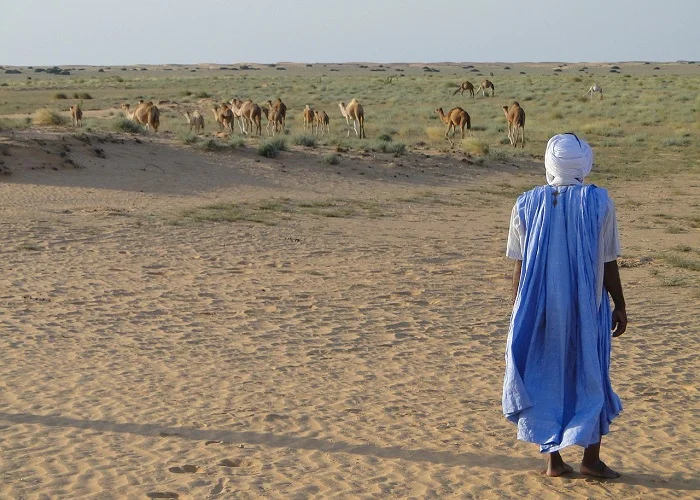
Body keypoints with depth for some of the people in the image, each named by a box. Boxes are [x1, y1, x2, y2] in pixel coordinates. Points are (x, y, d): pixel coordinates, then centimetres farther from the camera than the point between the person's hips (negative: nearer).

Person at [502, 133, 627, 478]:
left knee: (545, 377, 11)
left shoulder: (527, 204, -2)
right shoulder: (599, 203, -8)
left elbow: (519, 266, 0)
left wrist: (519, 312, 10)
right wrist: (619, 306, 6)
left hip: (539, 307, 2)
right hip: (586, 307, -1)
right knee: (589, 377, 12)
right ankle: (591, 458, 14)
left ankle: (553, 459, 13)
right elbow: (608, 264, -5)